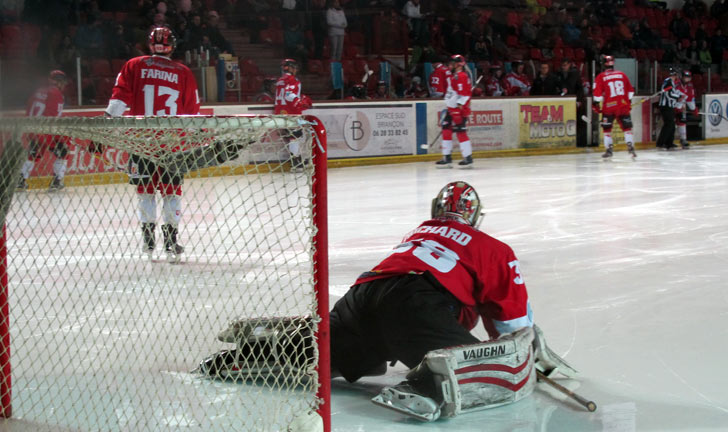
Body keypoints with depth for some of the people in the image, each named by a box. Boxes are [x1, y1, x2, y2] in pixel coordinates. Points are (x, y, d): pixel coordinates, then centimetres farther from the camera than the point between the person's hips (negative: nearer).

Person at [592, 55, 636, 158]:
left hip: (609, 107, -3)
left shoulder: (600, 77, -1)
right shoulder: (622, 74, 11)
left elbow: (597, 93, -7)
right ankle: (630, 147, -2)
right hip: (624, 106, 3)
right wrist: (629, 101, 27)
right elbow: (630, 89, 15)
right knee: (627, 127, 9)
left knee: (607, 128, 10)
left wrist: (596, 104, 2)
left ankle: (609, 149, 5)